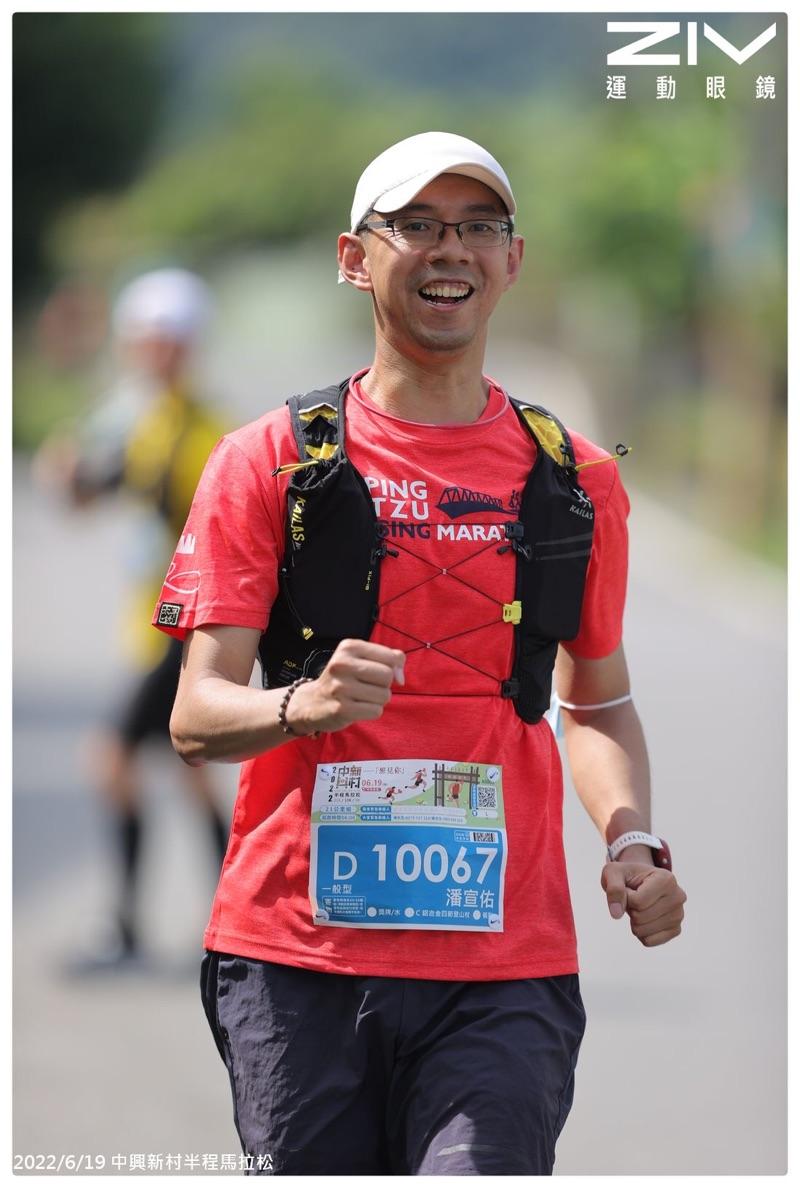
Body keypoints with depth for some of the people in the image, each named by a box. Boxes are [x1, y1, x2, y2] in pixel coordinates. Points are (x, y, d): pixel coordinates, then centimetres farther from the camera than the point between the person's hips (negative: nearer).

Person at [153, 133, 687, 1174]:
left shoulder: (578, 482, 13)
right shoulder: (271, 461, 5)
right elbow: (197, 718, -1)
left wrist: (632, 840, 5)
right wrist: (304, 704, -23)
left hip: (504, 969, 1)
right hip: (297, 958, -1)